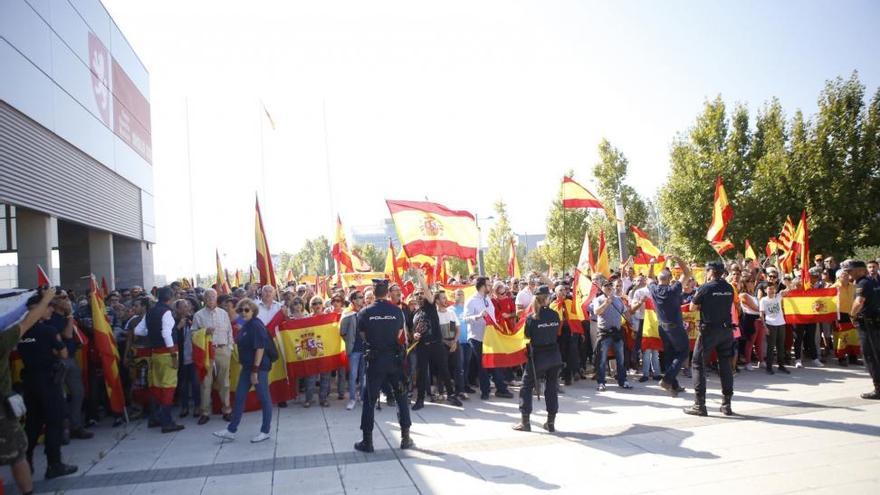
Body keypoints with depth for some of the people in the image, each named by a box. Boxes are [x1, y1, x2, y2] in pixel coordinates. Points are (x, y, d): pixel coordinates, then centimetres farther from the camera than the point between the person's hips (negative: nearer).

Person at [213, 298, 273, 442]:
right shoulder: (246, 325, 11)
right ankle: (231, 430, 19)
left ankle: (265, 431, 12)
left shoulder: (256, 325, -16)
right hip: (248, 366, 9)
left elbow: (260, 348, -20)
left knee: (264, 398, 2)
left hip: (259, 367, -9)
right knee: (239, 397, 11)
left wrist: (255, 370, -22)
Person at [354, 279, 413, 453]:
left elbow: (363, 335, 2)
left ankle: (367, 441, 11)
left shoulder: (364, 313, -8)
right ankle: (405, 437, 17)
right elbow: (399, 335, 4)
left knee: (369, 400, 8)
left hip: (375, 360, -1)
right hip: (394, 358, 1)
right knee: (401, 397, 14)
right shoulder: (397, 311, -5)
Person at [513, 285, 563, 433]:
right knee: (552, 387, 12)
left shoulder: (532, 318, -12)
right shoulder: (555, 315, -3)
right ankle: (551, 422, 15)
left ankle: (525, 422, 8)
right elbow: (556, 331, 7)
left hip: (537, 356, -4)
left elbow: (527, 335, -2)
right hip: (554, 354, 4)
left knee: (527, 386, 8)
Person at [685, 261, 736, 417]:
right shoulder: (729, 288, 4)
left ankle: (699, 405, 1)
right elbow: (727, 305, 16)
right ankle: (726, 405, 16)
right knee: (725, 365, 12)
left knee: (699, 363, 3)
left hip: (709, 329, -5)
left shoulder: (705, 288, -10)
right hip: (726, 329, 5)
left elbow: (692, 307, -4)